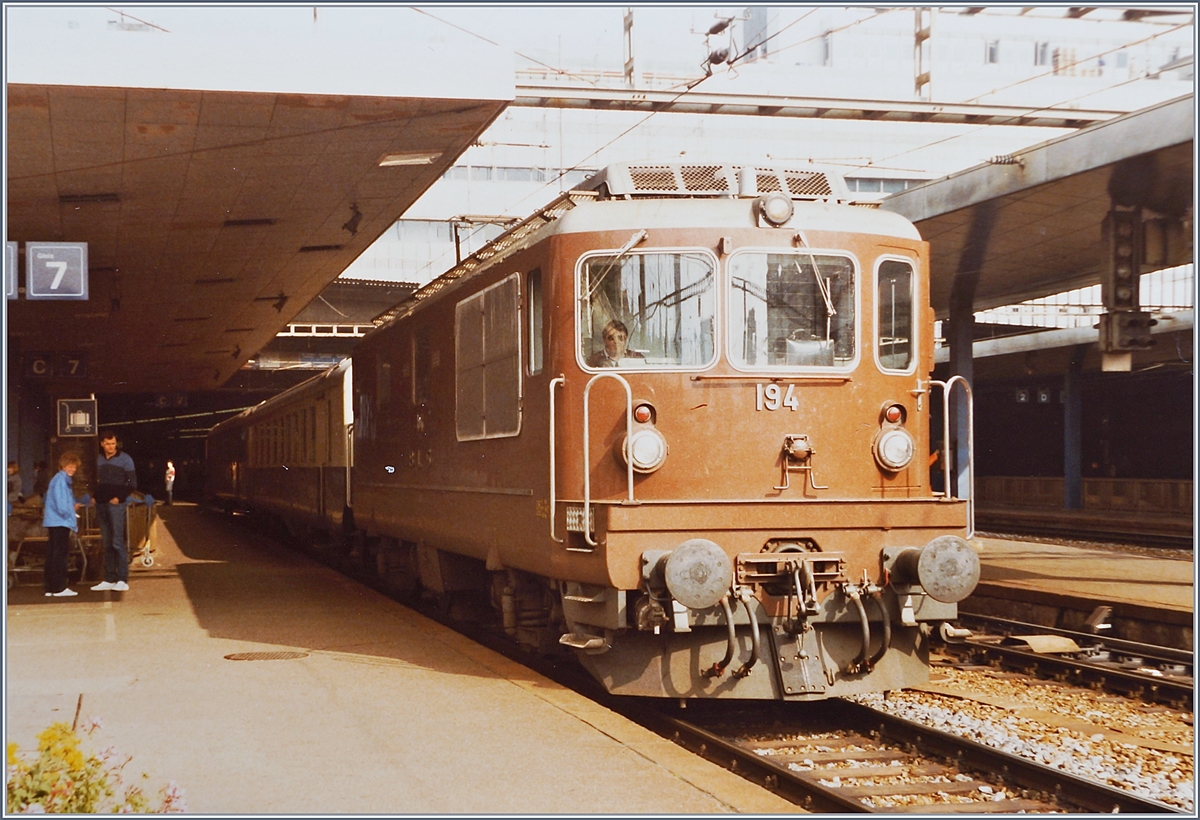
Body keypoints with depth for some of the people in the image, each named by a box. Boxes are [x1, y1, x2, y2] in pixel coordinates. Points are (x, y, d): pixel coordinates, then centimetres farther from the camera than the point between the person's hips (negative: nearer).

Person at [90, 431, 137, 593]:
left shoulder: (124, 459, -2)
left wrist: (120, 497, -12)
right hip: (101, 504, 6)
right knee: (107, 543, 8)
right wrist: (95, 496, 8)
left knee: (118, 542, -9)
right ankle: (109, 579, 12)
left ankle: (123, 580, -8)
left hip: (116, 504, -6)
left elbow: (132, 482, -5)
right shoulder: (99, 459, 15)